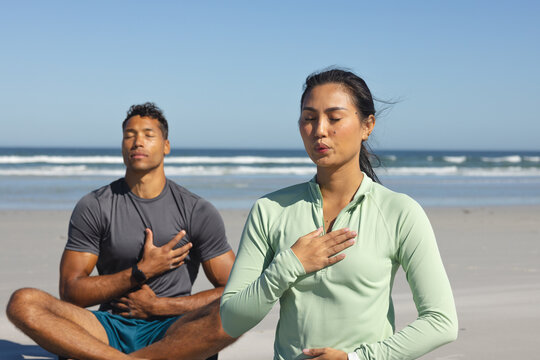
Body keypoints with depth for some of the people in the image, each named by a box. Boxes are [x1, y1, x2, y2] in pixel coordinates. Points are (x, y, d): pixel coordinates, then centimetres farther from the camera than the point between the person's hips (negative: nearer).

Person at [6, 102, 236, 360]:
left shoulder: (197, 211, 5)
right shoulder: (93, 207, 6)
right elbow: (70, 292, 0)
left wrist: (158, 306, -7)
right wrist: (142, 271, -8)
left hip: (171, 331, -1)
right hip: (111, 327, 1)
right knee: (22, 303, -25)